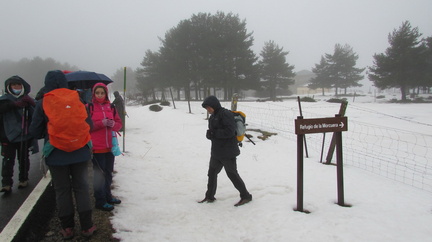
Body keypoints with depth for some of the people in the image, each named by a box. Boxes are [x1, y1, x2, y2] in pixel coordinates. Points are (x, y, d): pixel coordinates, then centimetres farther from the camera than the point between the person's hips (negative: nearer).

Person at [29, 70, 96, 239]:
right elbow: (88, 124, 1)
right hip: (79, 152, 1)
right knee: (81, 187, 11)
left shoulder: (42, 104, -7)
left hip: (56, 154, -1)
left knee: (62, 190, 11)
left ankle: (67, 228, 19)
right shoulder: (76, 100, -4)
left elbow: (35, 132, -3)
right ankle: (87, 226, 14)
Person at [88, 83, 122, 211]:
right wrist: (101, 123, -19)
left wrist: (113, 124, -11)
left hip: (110, 146, 5)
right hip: (97, 147, -5)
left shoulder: (111, 107, 9)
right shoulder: (89, 107, -4)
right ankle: (100, 201, 9)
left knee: (108, 172, 16)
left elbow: (119, 123, 11)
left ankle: (107, 196, 32)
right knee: (99, 174, -2)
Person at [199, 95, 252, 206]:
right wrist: (209, 134, -11)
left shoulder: (225, 114, -17)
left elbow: (230, 131, -25)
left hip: (228, 152, -9)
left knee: (232, 174, 1)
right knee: (212, 172, 15)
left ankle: (246, 196, 15)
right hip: (216, 151, 9)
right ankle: (210, 196, 29)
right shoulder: (213, 116, 12)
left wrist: (214, 133, -22)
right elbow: (211, 133, 12)